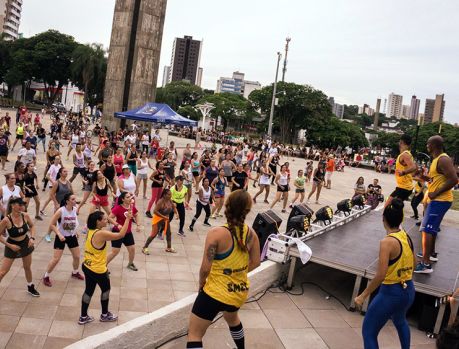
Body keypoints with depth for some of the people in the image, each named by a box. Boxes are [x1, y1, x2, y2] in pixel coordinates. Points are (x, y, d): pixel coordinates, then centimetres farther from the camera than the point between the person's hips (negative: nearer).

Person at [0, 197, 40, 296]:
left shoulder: (25, 216, -14)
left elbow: (32, 226, 5)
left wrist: (32, 238, -7)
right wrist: (10, 245, -18)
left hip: (26, 244, 4)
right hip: (12, 246, -4)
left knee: (27, 267, 21)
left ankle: (30, 287, 41)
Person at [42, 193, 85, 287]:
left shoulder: (75, 209, -7)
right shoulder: (61, 211, -24)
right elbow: (52, 224, -19)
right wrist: (59, 234, -26)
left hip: (72, 236, 5)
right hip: (61, 237, -5)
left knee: (77, 257, 12)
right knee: (56, 259, -4)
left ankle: (75, 273, 38)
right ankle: (46, 277, 17)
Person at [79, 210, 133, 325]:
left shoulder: (91, 231, -2)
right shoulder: (101, 234, -26)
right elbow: (121, 234, -25)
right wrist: (128, 219, -20)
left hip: (87, 267, 7)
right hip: (98, 270, -7)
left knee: (89, 290, 18)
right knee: (106, 289, 16)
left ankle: (83, 317, 28)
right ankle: (105, 315, 32)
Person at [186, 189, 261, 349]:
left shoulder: (216, 233, -22)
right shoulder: (251, 233, -6)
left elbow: (205, 268, -18)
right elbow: (255, 262, 5)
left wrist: (201, 284, 1)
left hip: (215, 293, -6)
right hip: (240, 292, 6)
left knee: (194, 334, 8)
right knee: (232, 318, 38)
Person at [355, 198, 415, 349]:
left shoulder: (387, 242, -23)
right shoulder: (407, 237, 0)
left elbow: (380, 276, -26)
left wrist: (363, 296, -17)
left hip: (390, 293, -8)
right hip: (409, 291, 8)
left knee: (369, 332, 6)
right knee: (400, 321, 37)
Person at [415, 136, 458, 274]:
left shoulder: (443, 160, -19)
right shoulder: (437, 159, 13)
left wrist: (436, 193, -23)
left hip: (439, 200, -11)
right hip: (436, 200, 11)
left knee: (427, 230, -12)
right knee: (432, 228, 23)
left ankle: (425, 264, -12)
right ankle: (431, 254, 39)